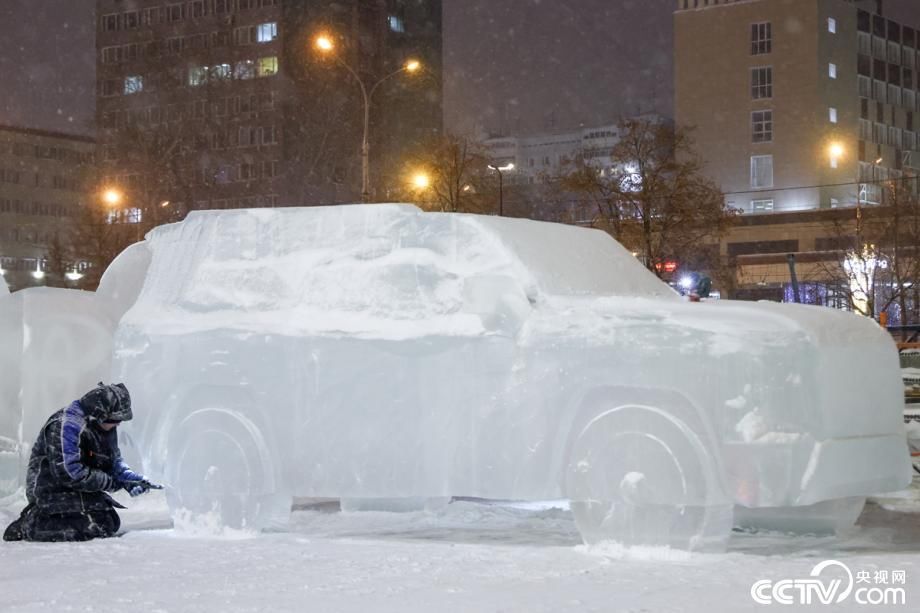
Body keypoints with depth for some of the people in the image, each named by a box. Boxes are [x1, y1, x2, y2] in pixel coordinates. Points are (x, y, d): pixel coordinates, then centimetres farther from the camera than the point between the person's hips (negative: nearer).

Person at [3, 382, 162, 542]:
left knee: (111, 524, 1)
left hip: (80, 490, 10)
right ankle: (28, 526, -8)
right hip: (51, 491, -10)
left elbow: (114, 461, 15)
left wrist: (132, 479, -6)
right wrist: (111, 482, -21)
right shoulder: (64, 426, -25)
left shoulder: (106, 427, 5)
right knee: (90, 529, -22)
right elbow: (69, 473, -29)